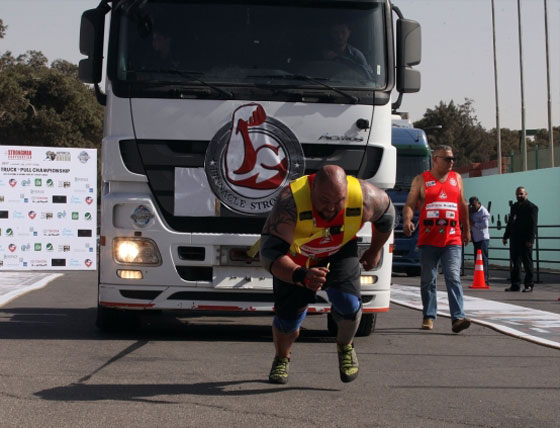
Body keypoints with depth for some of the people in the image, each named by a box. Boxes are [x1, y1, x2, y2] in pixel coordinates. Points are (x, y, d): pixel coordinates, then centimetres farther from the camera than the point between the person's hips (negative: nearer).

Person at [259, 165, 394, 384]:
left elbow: (386, 215, -6)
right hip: (294, 256, -1)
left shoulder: (364, 197, -32)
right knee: (288, 318, -3)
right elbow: (269, 253, -44)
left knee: (348, 305, -21)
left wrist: (375, 251, 9)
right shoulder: (290, 203, -40)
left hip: (339, 252, 1)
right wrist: (301, 276, -61)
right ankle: (282, 359, 33)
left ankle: (345, 346, 14)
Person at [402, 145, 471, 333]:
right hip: (428, 239, -1)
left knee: (453, 277, -12)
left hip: (452, 239, 1)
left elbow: (462, 205, 23)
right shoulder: (421, 180, 6)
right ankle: (429, 316, 17)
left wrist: (466, 230, 24)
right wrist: (407, 221, -21)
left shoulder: (457, 178, 15)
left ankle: (458, 318, -19)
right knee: (428, 280, 6)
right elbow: (410, 204, -1)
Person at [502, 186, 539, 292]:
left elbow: (533, 224, -11)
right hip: (514, 239, 7)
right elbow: (510, 222, 22)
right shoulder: (514, 207, 17)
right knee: (515, 262, 7)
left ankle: (529, 285, 5)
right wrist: (506, 236, 17)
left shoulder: (532, 207, -5)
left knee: (527, 262, -1)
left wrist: (530, 239, -18)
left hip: (525, 240, -7)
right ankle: (515, 284, 12)